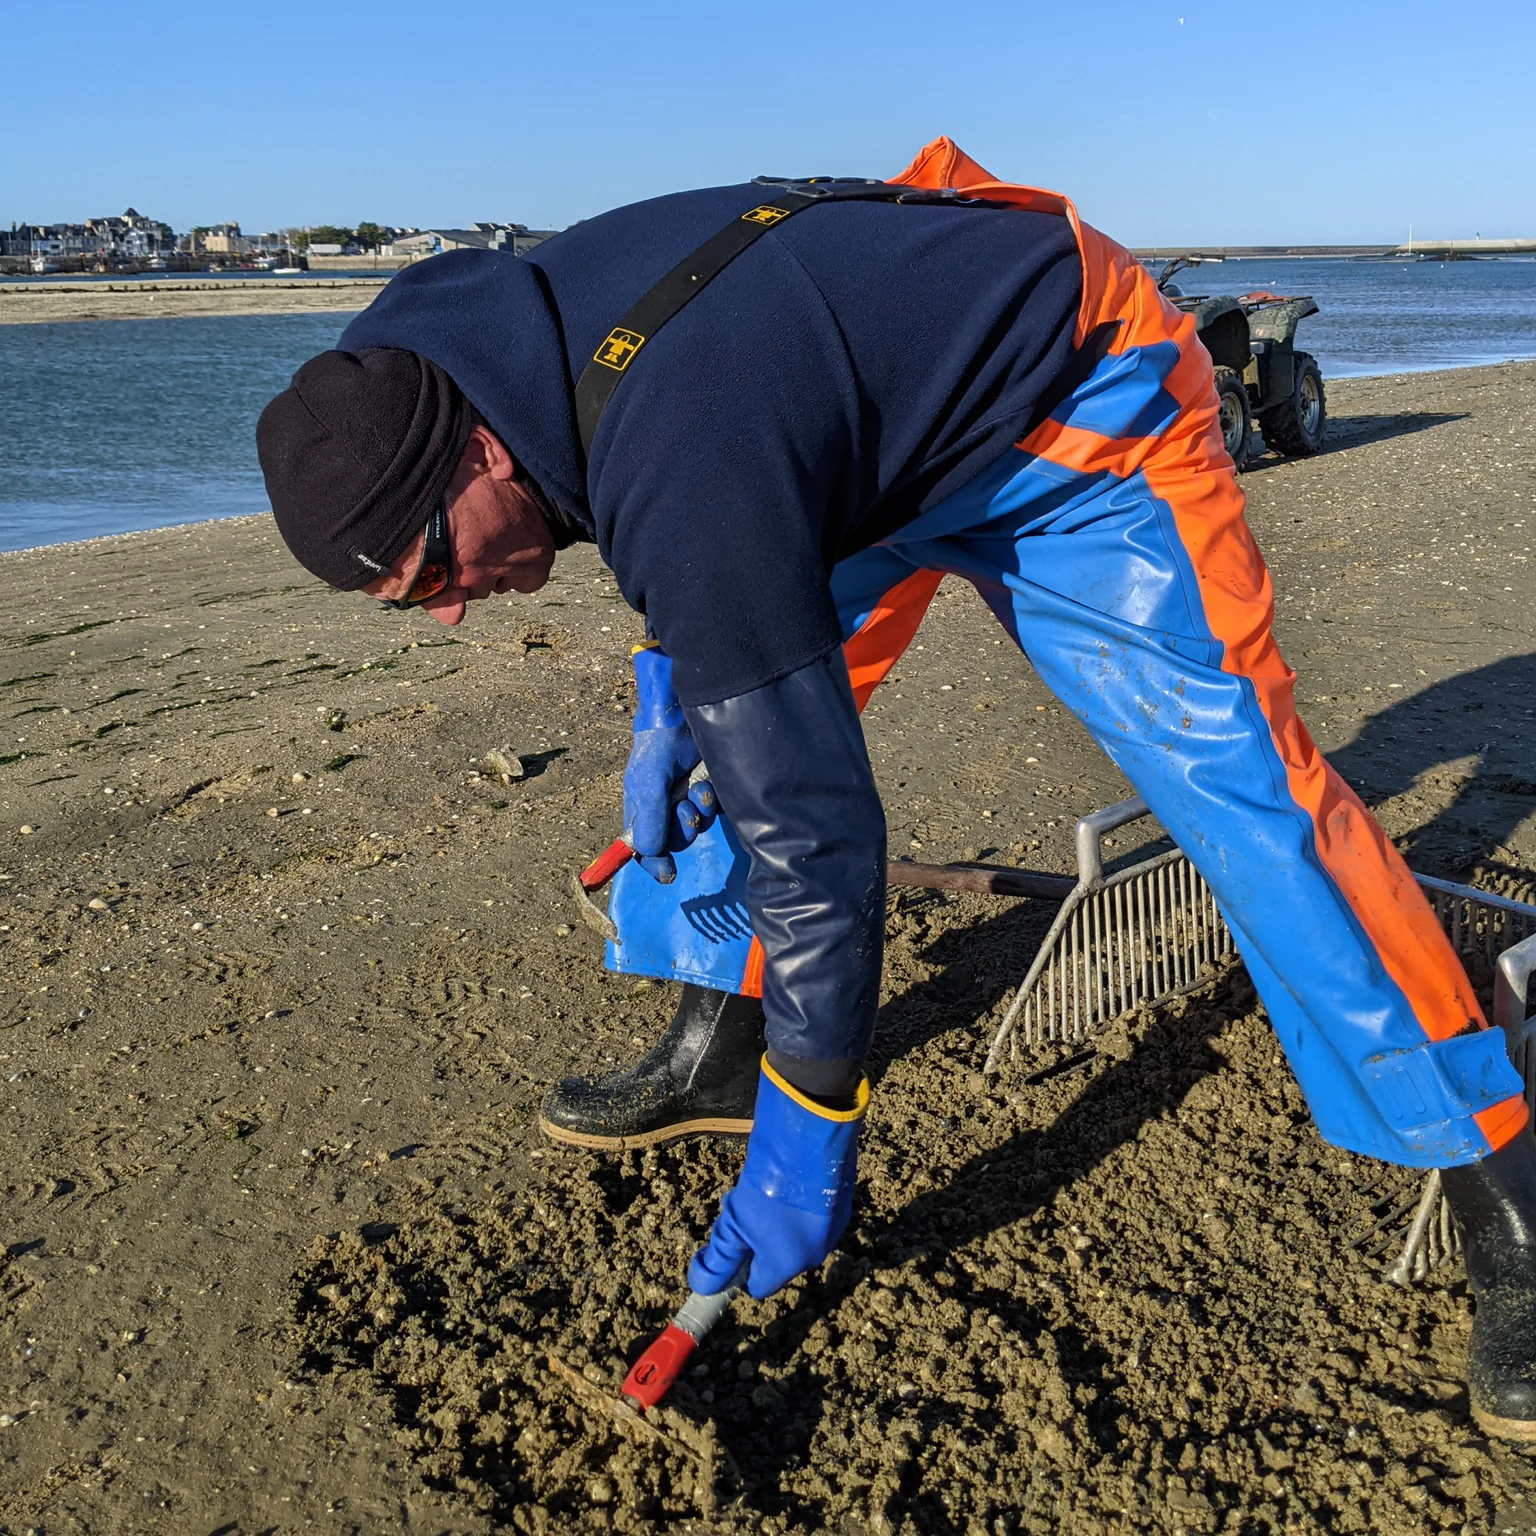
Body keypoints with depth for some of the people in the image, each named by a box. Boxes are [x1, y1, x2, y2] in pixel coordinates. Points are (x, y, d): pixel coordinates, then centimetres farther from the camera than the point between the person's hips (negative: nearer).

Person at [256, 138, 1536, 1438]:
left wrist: (804, 1143, -27)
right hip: (893, 415, 9)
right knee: (734, 717, 4)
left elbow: (811, 823, -36)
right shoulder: (530, 333, -11)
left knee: (1241, 783, -14)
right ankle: (717, 1052, 18)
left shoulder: (686, 466, -39)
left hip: (1082, 409, -9)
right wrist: (670, 686, 1)